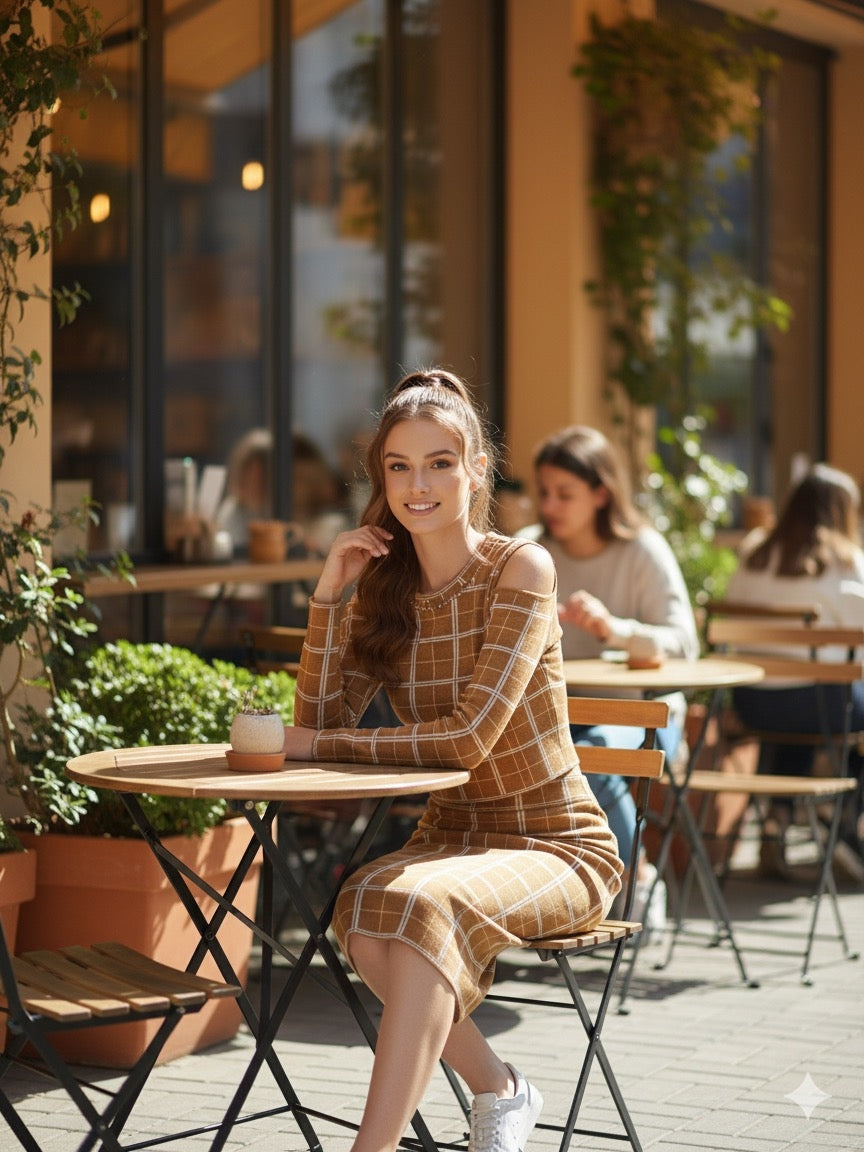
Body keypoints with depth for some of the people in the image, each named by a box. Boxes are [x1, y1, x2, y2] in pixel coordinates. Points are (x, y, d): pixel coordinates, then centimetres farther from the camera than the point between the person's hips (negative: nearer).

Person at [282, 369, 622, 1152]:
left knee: (424, 905, -35)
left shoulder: (520, 568, -11)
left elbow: (471, 736, -19)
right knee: (363, 907, -29)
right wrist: (329, 595, -9)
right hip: (451, 836, 5)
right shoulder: (386, 587, 6)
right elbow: (319, 724, -3)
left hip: (557, 845, -5)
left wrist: (324, 745, -14)